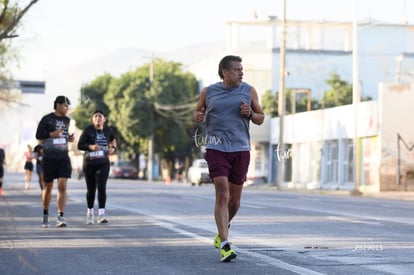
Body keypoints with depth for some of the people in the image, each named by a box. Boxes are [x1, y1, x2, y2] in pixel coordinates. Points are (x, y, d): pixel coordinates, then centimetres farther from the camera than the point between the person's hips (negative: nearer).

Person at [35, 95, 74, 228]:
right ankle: (45, 215, 28)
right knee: (48, 187, 9)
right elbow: (38, 136, -4)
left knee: (62, 187, -11)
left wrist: (69, 138, 5)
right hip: (49, 158, -3)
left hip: (63, 158, 3)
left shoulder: (67, 120, 12)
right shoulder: (47, 119, -4)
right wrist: (51, 134, -18)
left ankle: (60, 217, -15)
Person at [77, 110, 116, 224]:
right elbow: (79, 145, -8)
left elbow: (112, 140, 25)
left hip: (103, 163, 1)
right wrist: (90, 147, -25)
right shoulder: (88, 130, -6)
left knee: (101, 187, -14)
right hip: (89, 163, -1)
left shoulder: (107, 131, 4)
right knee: (91, 189, 9)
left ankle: (101, 215, -17)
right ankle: (90, 212, 29)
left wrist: (113, 148, 6)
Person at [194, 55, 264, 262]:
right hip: (216, 149, -2)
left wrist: (250, 114, -10)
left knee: (234, 199, 11)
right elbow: (198, 112, 18)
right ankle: (224, 245, -17)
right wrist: (198, 116, -6)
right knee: (222, 195, -15)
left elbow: (261, 118, 12)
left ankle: (223, 228, 42)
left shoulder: (249, 91, 6)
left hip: (241, 150, 2)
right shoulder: (208, 92, 4)